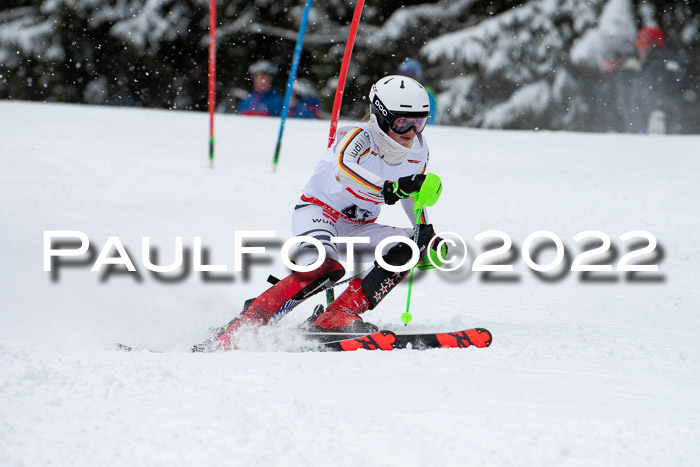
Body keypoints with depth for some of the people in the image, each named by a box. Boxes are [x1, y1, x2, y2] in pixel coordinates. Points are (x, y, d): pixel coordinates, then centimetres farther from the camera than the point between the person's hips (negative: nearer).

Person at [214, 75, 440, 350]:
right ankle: (246, 323, -31)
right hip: (318, 211, -7)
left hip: (357, 227, 7)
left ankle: (339, 316, -22)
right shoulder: (361, 136, -23)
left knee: (410, 246, -16)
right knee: (324, 266, -36)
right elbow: (343, 168, -47)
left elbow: (411, 192, 18)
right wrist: (387, 189, -60)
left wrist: (427, 232, 7)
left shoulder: (418, 150, -2)